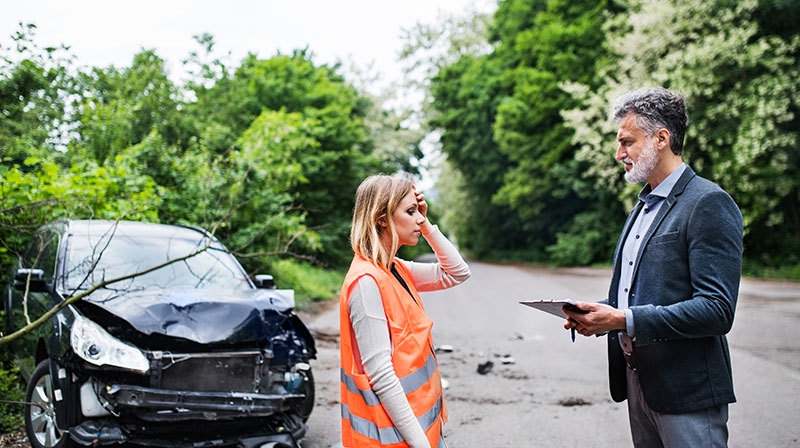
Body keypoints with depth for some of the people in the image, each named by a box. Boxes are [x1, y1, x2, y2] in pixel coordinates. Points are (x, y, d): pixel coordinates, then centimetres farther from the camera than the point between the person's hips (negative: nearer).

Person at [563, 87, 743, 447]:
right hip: (637, 379, 8)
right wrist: (598, 314, 1)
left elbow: (717, 310, -21)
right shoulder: (644, 206, 15)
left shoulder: (709, 204, -13)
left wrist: (624, 320, -24)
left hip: (687, 392, -8)